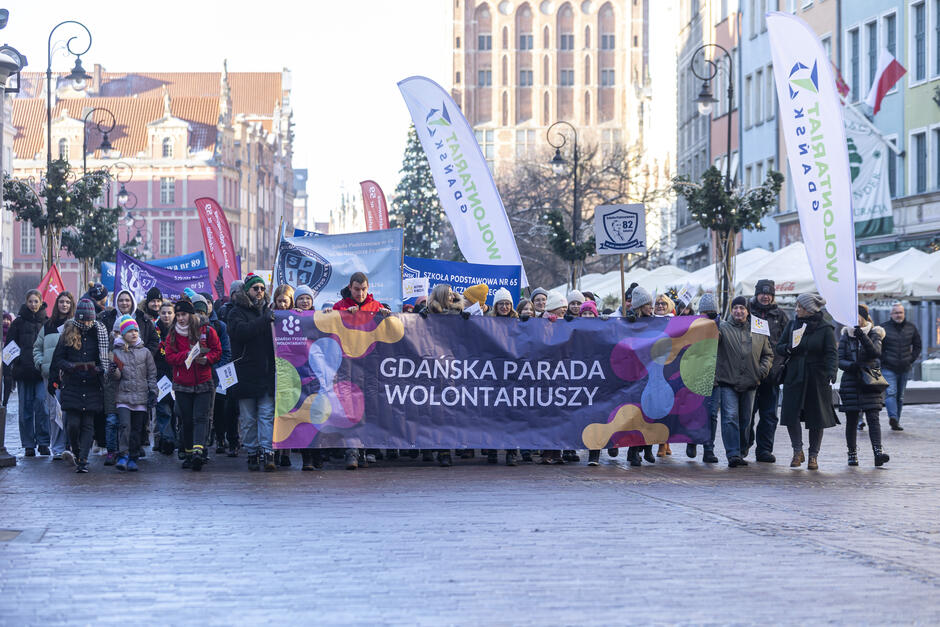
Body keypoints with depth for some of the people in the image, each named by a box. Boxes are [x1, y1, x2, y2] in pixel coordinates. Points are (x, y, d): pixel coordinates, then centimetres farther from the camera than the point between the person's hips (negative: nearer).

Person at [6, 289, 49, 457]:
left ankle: (43, 442, -6)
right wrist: (14, 363, -5)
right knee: (25, 407, 2)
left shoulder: (47, 322, 8)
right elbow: (8, 345, 9)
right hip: (23, 372, 1)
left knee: (41, 401, -13)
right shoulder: (19, 322, 7)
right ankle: (29, 445, 8)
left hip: (42, 372, -1)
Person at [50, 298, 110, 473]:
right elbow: (58, 359, 3)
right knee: (73, 423, -5)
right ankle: (75, 450, 22)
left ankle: (83, 460, -2)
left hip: (92, 387, 1)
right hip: (71, 385, 0)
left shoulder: (100, 333, 5)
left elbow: (107, 358, 8)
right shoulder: (68, 333, 4)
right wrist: (72, 366, -15)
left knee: (88, 424, -3)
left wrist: (101, 370, -13)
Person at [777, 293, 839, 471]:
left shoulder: (825, 328, -4)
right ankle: (798, 452, 10)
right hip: (794, 377, 3)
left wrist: (831, 372, -25)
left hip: (817, 378, -3)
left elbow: (832, 353, -9)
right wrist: (788, 348, -10)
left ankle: (813, 455, 14)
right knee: (791, 415, -6)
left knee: (816, 418, 2)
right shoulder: (792, 325, 8)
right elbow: (779, 347, 13)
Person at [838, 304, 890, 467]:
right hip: (851, 383, 2)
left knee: (873, 417, -12)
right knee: (851, 420, 4)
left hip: (870, 382, -2)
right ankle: (852, 454, 12)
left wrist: (863, 337, -27)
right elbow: (840, 360, 2)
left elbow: (876, 352, -14)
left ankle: (878, 451, -24)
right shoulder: (846, 336, 8)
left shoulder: (874, 334, 5)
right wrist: (853, 366, -18)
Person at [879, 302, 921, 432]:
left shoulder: (911, 328, 7)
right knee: (891, 393, -19)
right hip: (888, 368, -4)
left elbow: (917, 345, 16)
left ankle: (896, 422, 15)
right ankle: (893, 417, -31)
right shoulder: (884, 328, -4)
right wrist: (884, 360, -6)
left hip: (905, 368, 4)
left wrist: (911, 359, 5)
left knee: (900, 396, 9)